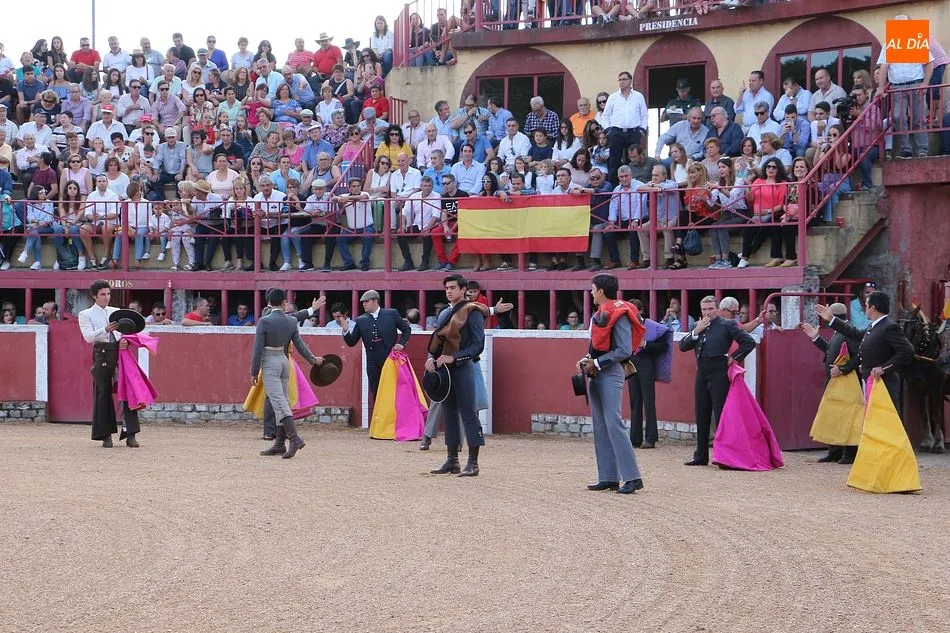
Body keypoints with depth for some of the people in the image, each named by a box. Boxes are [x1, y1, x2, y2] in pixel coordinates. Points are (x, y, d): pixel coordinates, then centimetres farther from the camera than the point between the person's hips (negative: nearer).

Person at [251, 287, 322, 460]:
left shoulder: (264, 321, -12)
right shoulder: (291, 321, 2)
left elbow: (258, 348, -11)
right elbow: (299, 344, 9)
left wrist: (254, 371, -4)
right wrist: (313, 359, 24)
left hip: (270, 363, -6)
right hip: (284, 361, 6)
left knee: (278, 402, -12)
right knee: (282, 401, 11)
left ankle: (294, 438, -26)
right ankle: (279, 444, 15)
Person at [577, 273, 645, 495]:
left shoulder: (619, 316, -13)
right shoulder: (599, 315, 14)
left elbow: (624, 350, -19)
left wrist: (596, 363, -16)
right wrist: (587, 360, 6)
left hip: (610, 374, -10)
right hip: (596, 375, 10)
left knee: (613, 423, -14)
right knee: (600, 426, 9)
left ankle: (632, 477, -14)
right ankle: (608, 477, 12)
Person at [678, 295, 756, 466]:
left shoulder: (727, 325, -3)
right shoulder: (698, 326, 14)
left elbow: (749, 342, -7)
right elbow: (682, 346, 8)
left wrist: (734, 357, -8)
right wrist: (696, 332, -3)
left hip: (719, 375, -6)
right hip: (702, 375, 6)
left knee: (721, 416, -6)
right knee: (701, 417, 11)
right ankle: (701, 456, 18)